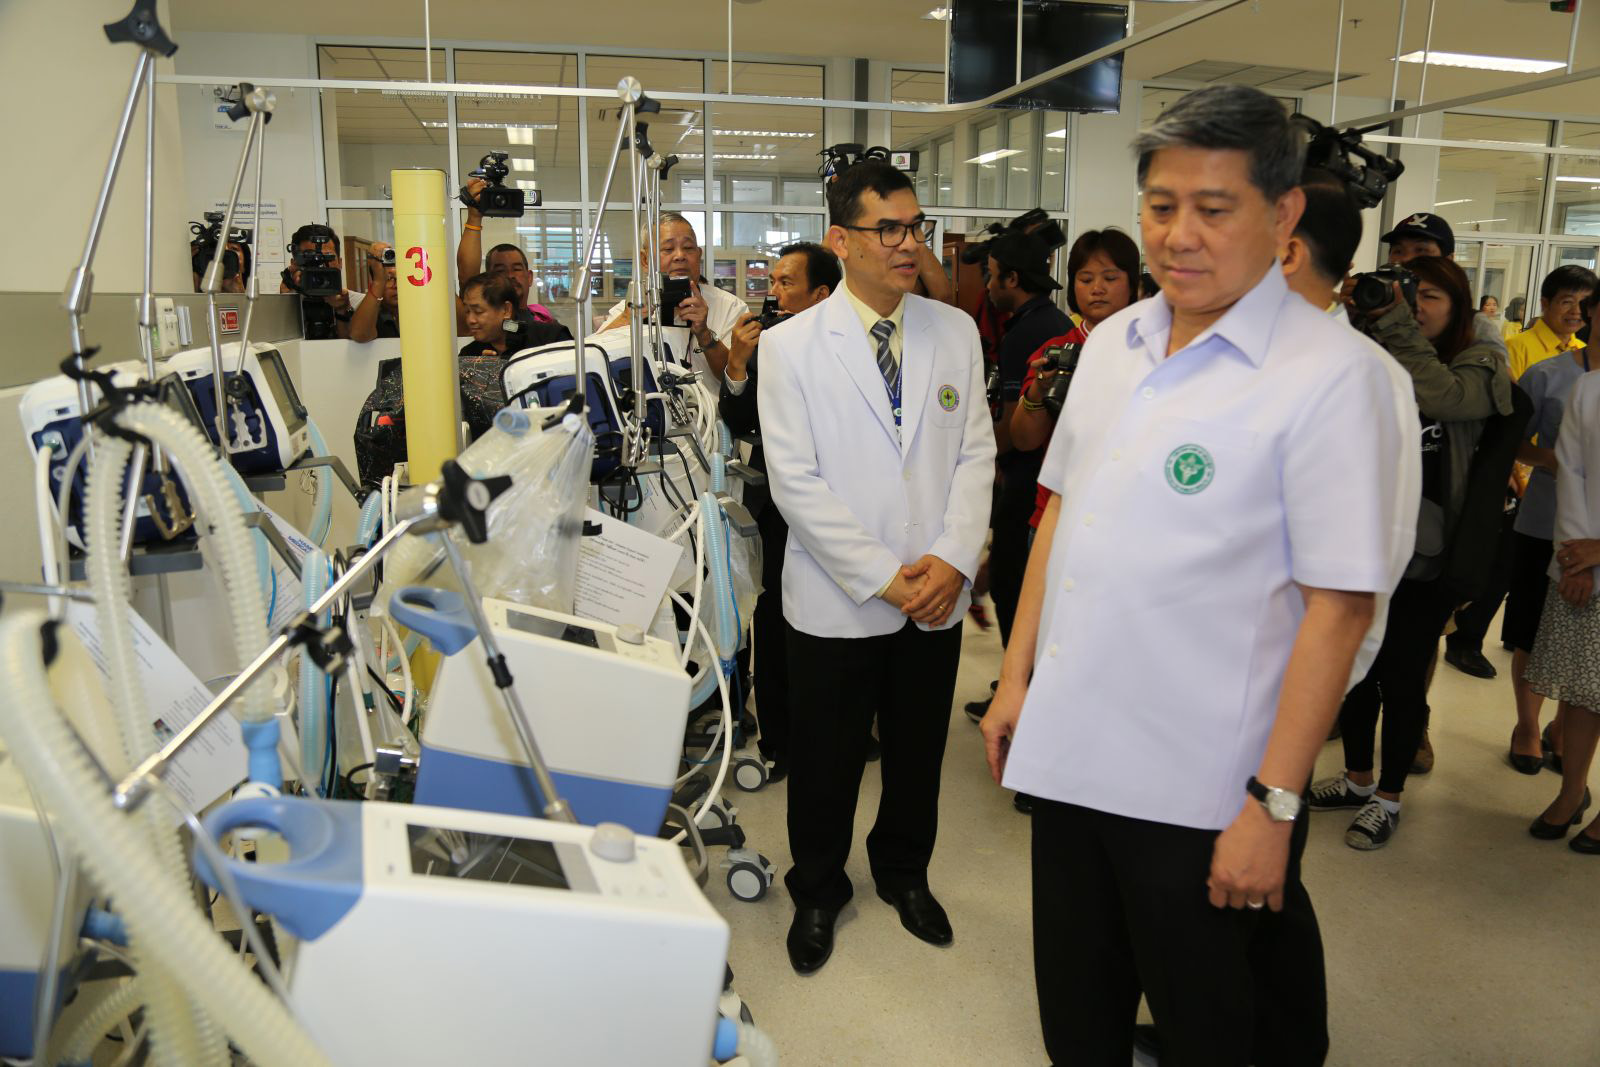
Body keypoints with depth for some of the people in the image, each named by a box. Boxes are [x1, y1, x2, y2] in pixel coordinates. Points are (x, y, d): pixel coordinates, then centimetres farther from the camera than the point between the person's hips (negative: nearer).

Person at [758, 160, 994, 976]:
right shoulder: (791, 346, -8)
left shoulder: (956, 332, 3)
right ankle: (817, 893, 37)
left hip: (936, 598, 3)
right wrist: (884, 577, -15)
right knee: (825, 762, 13)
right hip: (838, 601, -3)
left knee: (918, 753, 19)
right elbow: (795, 483, -12)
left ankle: (904, 873, 44)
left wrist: (953, 560, -11)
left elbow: (975, 455, 3)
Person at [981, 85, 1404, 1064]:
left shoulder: (1333, 374, -14)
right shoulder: (1112, 342, 5)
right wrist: (1017, 676, 10)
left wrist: (1274, 802, -15)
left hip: (1197, 789, -5)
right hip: (1069, 750, 6)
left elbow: (1339, 606, -15)